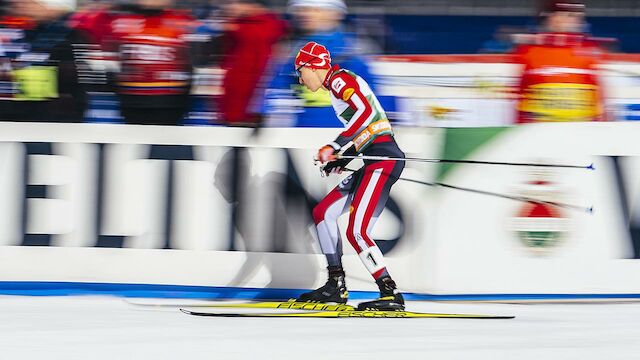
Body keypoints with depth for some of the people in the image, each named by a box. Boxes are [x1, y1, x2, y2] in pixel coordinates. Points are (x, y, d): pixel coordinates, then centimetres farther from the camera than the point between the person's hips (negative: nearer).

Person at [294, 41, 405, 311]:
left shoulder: (339, 79, -8)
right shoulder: (338, 86, 21)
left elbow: (365, 111, -24)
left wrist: (336, 147, -27)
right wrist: (340, 161, 23)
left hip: (383, 158, -11)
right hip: (372, 162, 11)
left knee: (357, 232, -17)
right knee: (322, 213, 15)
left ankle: (391, 295, -15)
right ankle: (336, 286, 16)